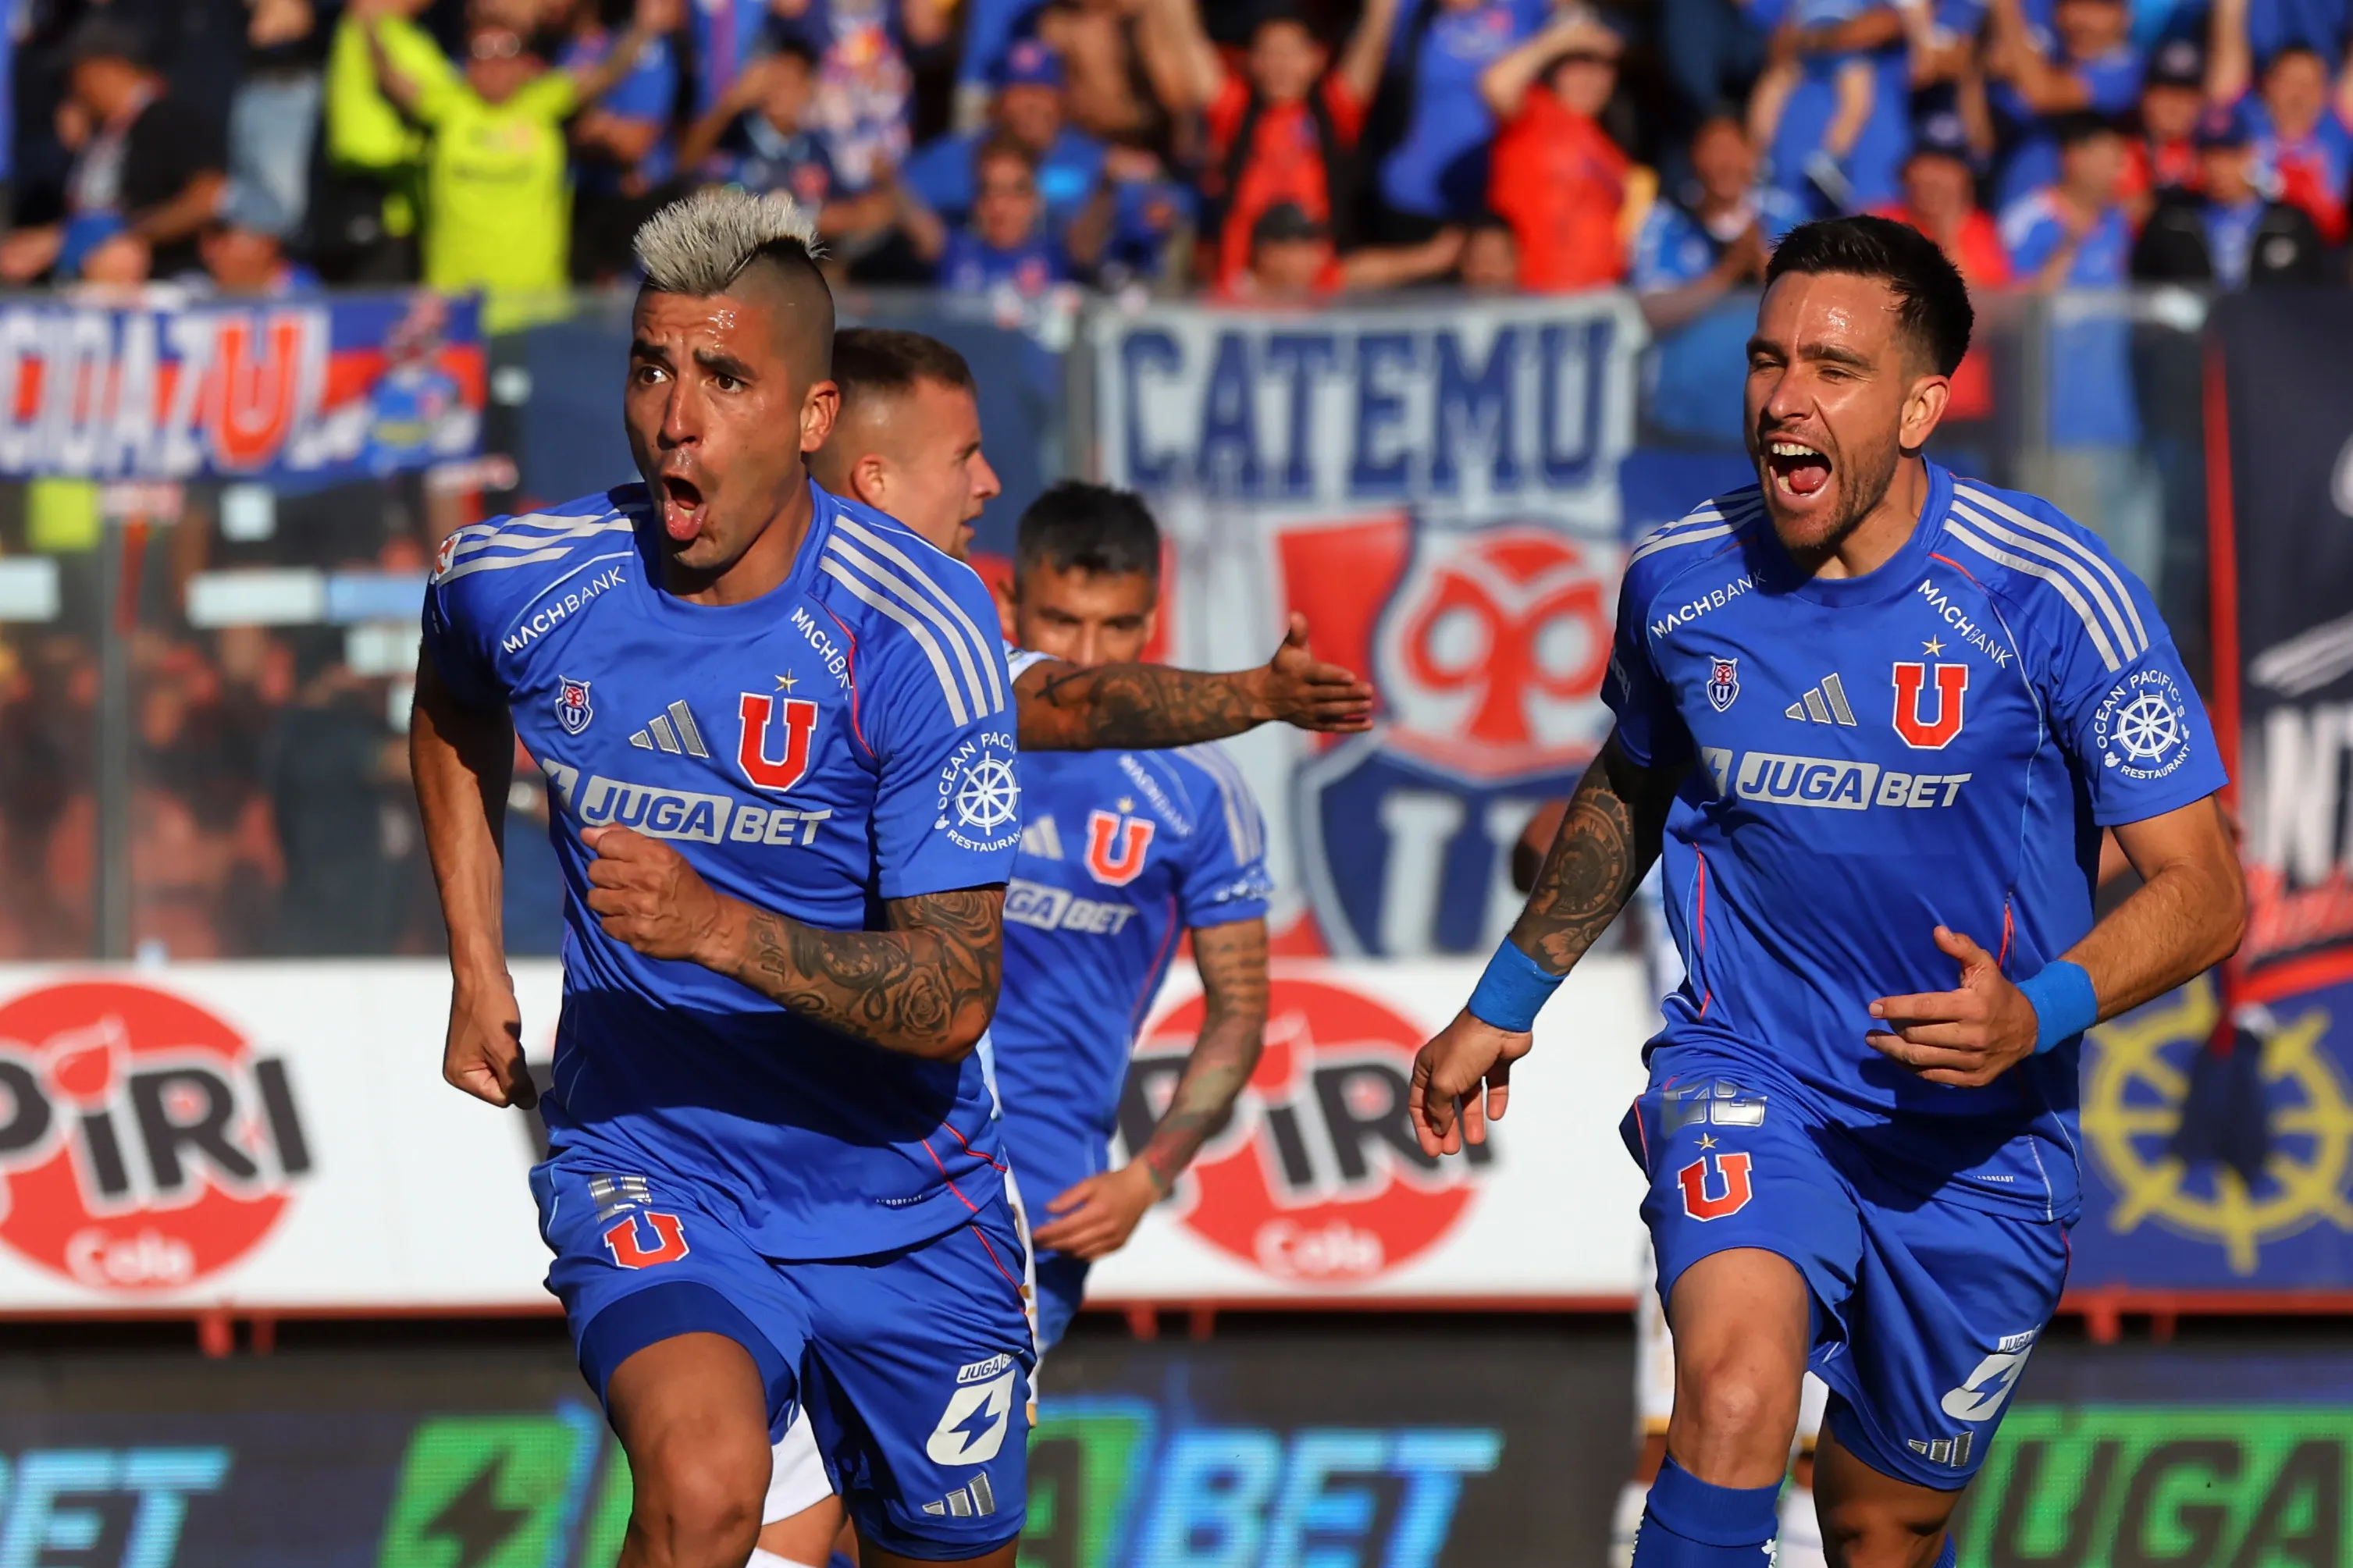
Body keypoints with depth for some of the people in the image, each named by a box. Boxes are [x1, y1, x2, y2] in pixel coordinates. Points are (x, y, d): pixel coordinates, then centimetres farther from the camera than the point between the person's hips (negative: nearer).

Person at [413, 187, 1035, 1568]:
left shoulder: (919, 629, -18)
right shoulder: (513, 583, -9)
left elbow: (954, 1000, -22)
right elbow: (451, 719, 19)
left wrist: (724, 930, -36)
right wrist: (479, 972, 13)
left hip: (907, 1206, 1)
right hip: (649, 1178, 0)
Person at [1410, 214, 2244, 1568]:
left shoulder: (2052, 596, -14)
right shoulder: (1680, 583, -4)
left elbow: (2204, 888, -12)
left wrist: (2038, 1014, -29)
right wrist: (1505, 1002, 24)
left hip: (1977, 1137, 0)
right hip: (1746, 1081, 0)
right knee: (1735, 1397, -29)